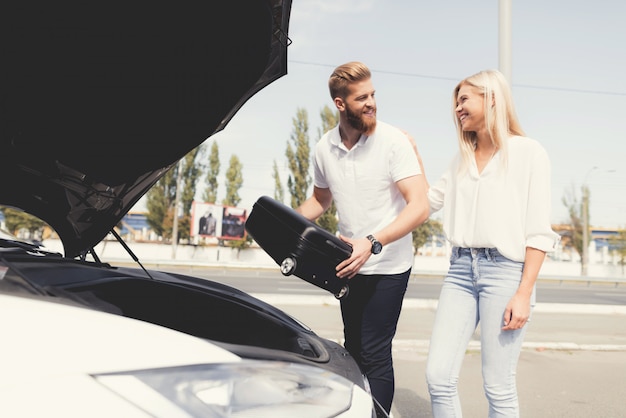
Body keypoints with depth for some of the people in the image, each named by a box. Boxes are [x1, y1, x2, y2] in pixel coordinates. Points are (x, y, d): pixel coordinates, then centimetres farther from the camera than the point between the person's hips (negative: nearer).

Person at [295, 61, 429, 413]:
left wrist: (373, 242, -32)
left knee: (374, 355, -6)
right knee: (353, 351, 15)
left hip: (388, 267, -5)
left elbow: (419, 206, -20)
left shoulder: (393, 141, -14)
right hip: (349, 265, 5)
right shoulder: (324, 149, 1)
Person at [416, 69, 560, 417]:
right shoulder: (462, 158, 16)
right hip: (460, 270, 6)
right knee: (438, 377, 0)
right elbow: (429, 200, 26)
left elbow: (539, 233, -7)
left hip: (504, 270, -5)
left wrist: (524, 294, -13)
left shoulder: (528, 153, -2)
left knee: (498, 388, 0)